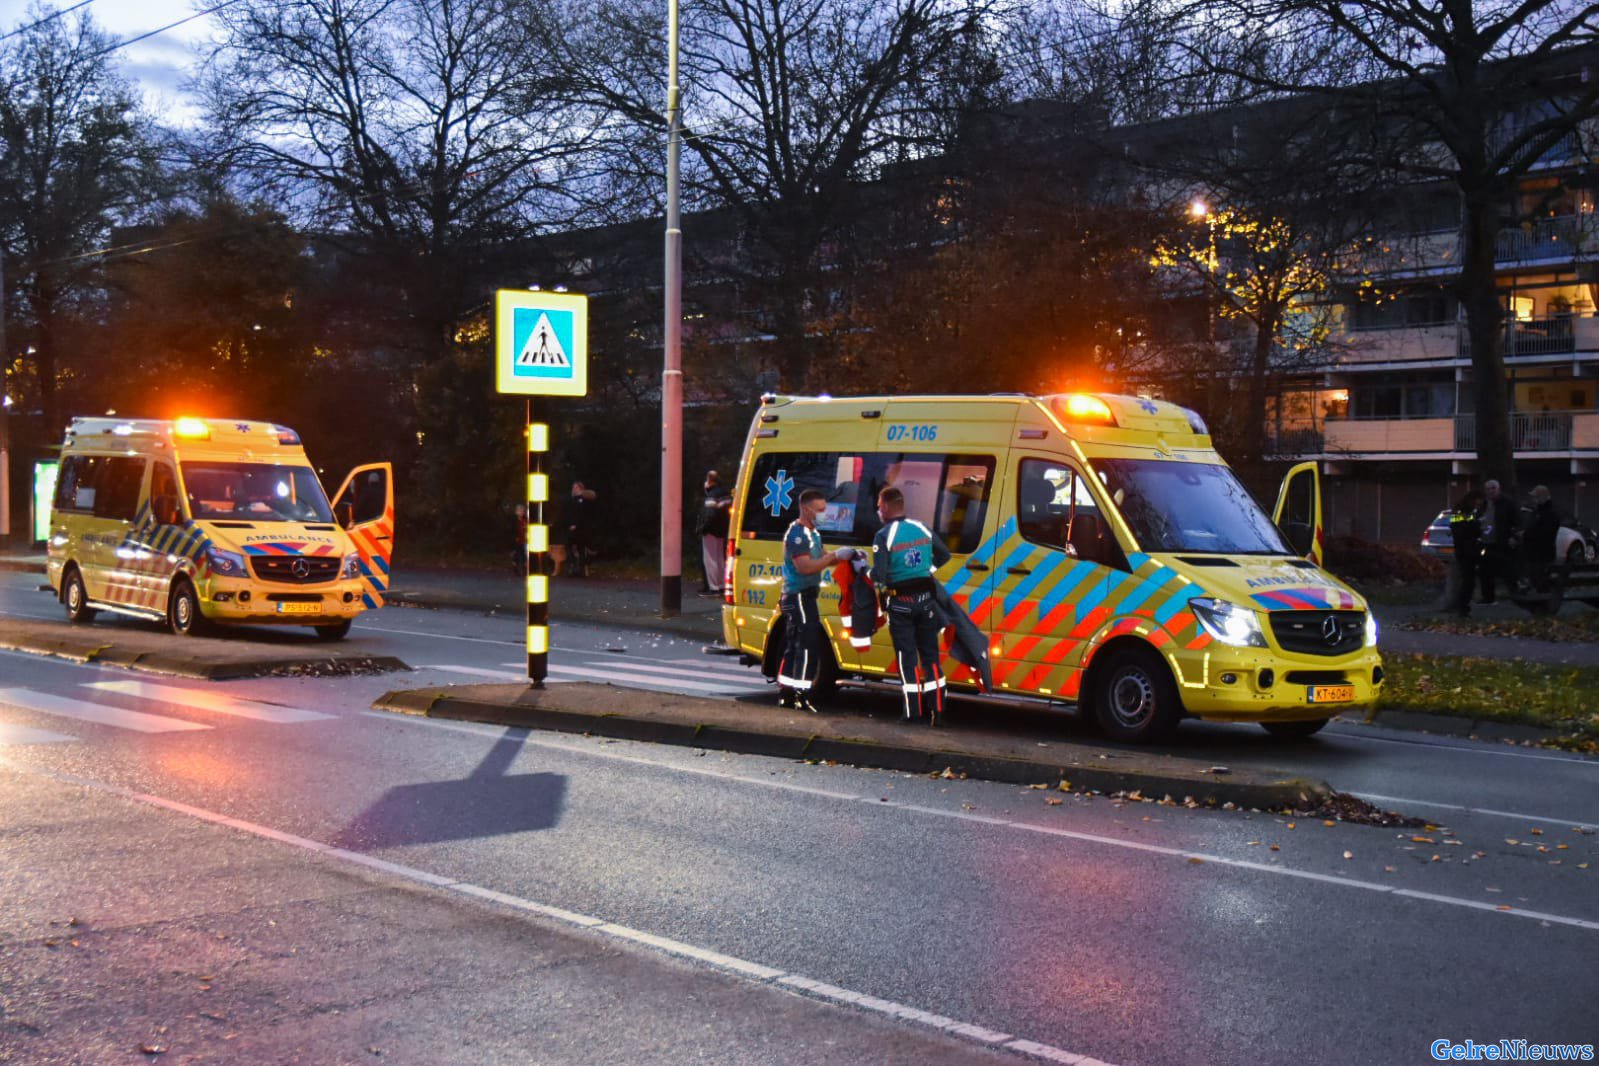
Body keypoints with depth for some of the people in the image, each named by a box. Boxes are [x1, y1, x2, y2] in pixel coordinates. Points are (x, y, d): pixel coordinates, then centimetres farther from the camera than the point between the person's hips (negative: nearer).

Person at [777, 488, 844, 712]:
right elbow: (805, 567, -25)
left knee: (794, 647, 13)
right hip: (798, 596, -10)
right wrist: (835, 555, -23)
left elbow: (821, 558, 17)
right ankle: (801, 696, -14)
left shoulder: (812, 533, 16)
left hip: (804, 596, 10)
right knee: (809, 647, -13)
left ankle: (785, 693, 19)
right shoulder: (797, 533, -16)